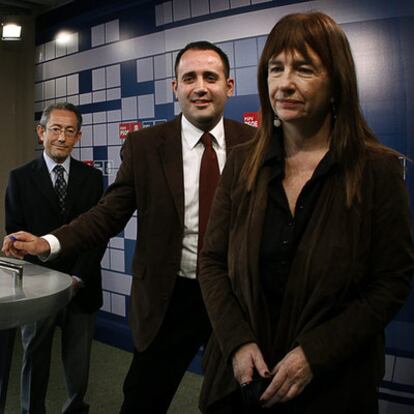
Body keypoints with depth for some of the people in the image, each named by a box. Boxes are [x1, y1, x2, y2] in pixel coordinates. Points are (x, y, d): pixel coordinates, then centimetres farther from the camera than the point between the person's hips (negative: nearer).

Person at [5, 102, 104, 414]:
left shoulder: (92, 178, 4)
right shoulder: (20, 178, 1)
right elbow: (15, 233, -1)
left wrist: (78, 277, -10)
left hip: (81, 287, 1)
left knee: (79, 362, 10)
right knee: (35, 359, 13)